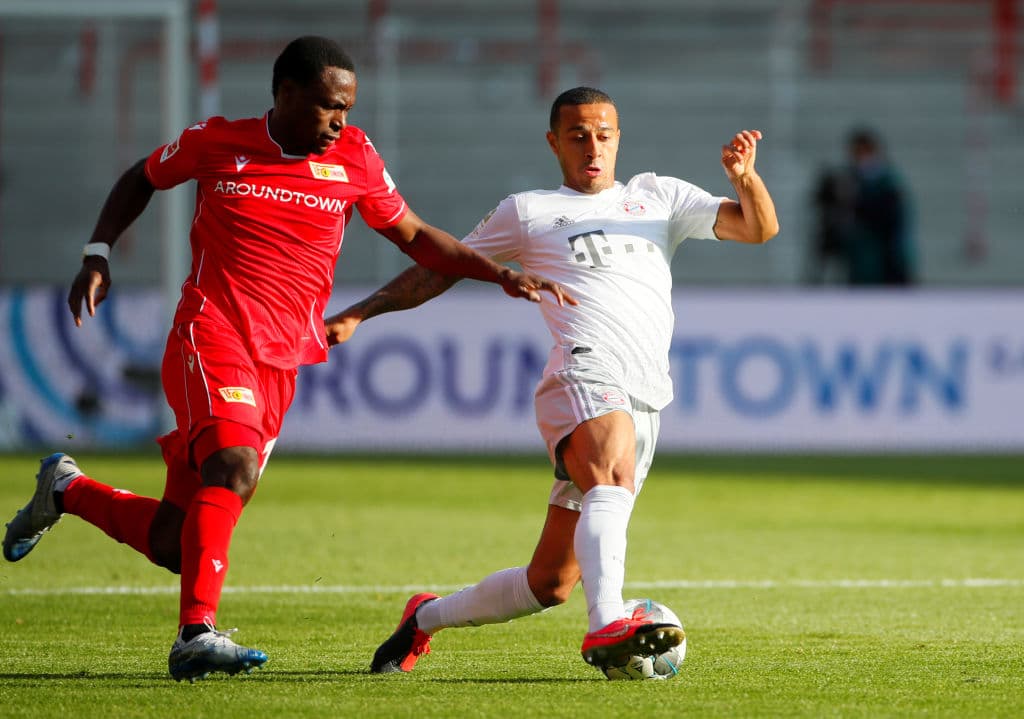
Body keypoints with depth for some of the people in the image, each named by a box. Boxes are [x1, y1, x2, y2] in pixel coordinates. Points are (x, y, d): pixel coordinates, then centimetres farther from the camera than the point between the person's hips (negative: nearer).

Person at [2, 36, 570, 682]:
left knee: (174, 544, 2)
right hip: (211, 336, -4)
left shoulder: (354, 158, 7)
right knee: (235, 466, -32)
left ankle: (65, 489, 30)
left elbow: (414, 237, 17)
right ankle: (198, 635, -32)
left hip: (282, 363, 4)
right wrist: (98, 256, 8)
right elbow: (141, 179, 20)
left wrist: (502, 275, 7)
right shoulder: (218, 143, 2)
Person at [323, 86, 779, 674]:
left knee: (550, 583, 5)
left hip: (646, 403, 4)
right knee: (613, 481, -38)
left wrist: (745, 177, -4)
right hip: (585, 375, -4)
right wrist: (357, 315, 15)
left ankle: (427, 618, 27)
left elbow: (759, 228, 17)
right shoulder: (528, 212, 16)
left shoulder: (659, 197, 24)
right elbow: (441, 267, 22)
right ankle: (608, 624, -57)